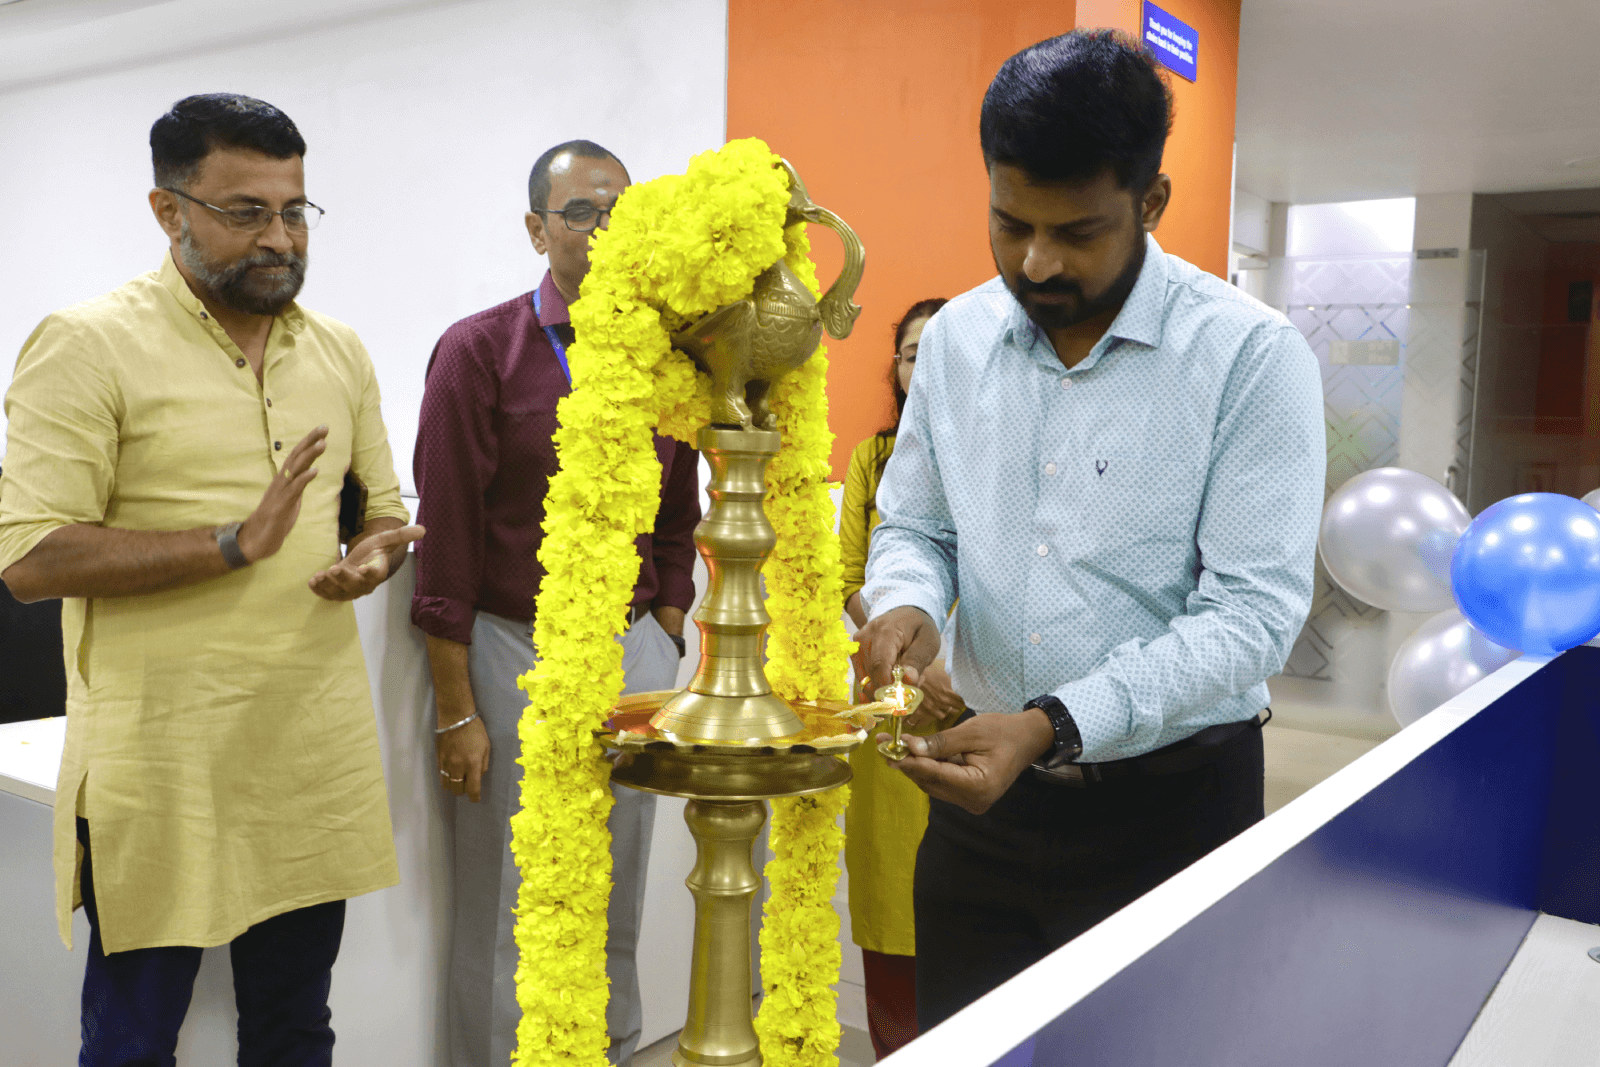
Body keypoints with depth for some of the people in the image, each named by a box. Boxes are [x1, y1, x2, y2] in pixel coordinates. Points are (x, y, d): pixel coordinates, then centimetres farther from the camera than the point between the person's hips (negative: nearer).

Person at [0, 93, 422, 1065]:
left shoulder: (339, 350, 10)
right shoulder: (88, 346, -8)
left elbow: (383, 509, 18)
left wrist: (374, 556, -6)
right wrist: (235, 542, -21)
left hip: (317, 752, 5)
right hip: (158, 764, -5)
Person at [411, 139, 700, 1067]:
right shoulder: (480, 351, -5)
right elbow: (446, 536, -7)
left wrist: (668, 651, 8)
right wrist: (456, 712, -9)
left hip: (636, 652, 4)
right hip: (515, 653, -3)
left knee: (618, 904, 14)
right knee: (508, 911, 6)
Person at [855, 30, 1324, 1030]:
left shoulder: (1253, 355, -13)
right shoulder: (956, 337, 2)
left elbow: (1252, 612, -18)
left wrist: (1055, 724, -27)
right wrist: (907, 603, -12)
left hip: (1167, 805, -4)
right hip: (981, 785, 4)